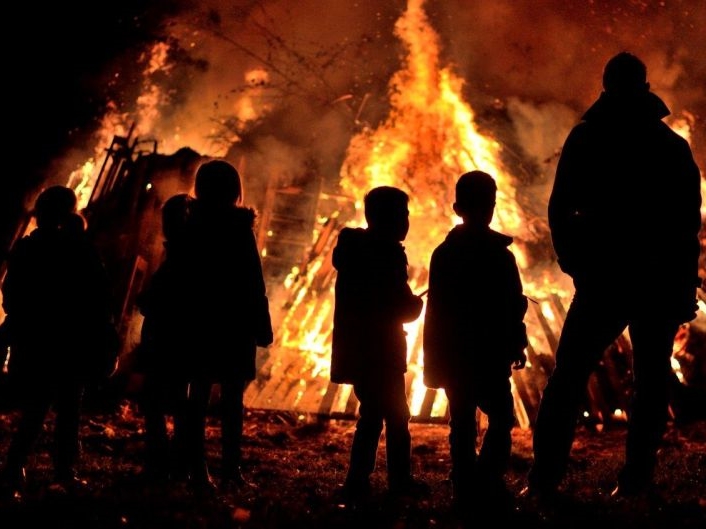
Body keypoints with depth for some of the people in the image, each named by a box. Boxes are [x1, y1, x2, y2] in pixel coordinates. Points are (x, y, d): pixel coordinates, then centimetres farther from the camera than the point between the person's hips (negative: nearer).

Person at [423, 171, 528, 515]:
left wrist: (435, 356, 11)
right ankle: (488, 484, -10)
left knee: (462, 423, 8)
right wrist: (517, 345, 3)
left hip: (453, 355, 4)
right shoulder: (500, 254, -9)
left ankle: (465, 489, 9)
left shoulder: (443, 253, 4)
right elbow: (514, 307, -8)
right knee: (500, 418, 3)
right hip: (490, 356, -4)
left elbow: (435, 308, 6)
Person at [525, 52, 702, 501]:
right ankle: (638, 477, 4)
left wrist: (575, 263, 11)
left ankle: (545, 477, -3)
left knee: (568, 378, 3)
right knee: (652, 382, 9)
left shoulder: (586, 139, 2)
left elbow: (560, 210, -1)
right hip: (660, 283, 1)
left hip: (604, 279, -1)